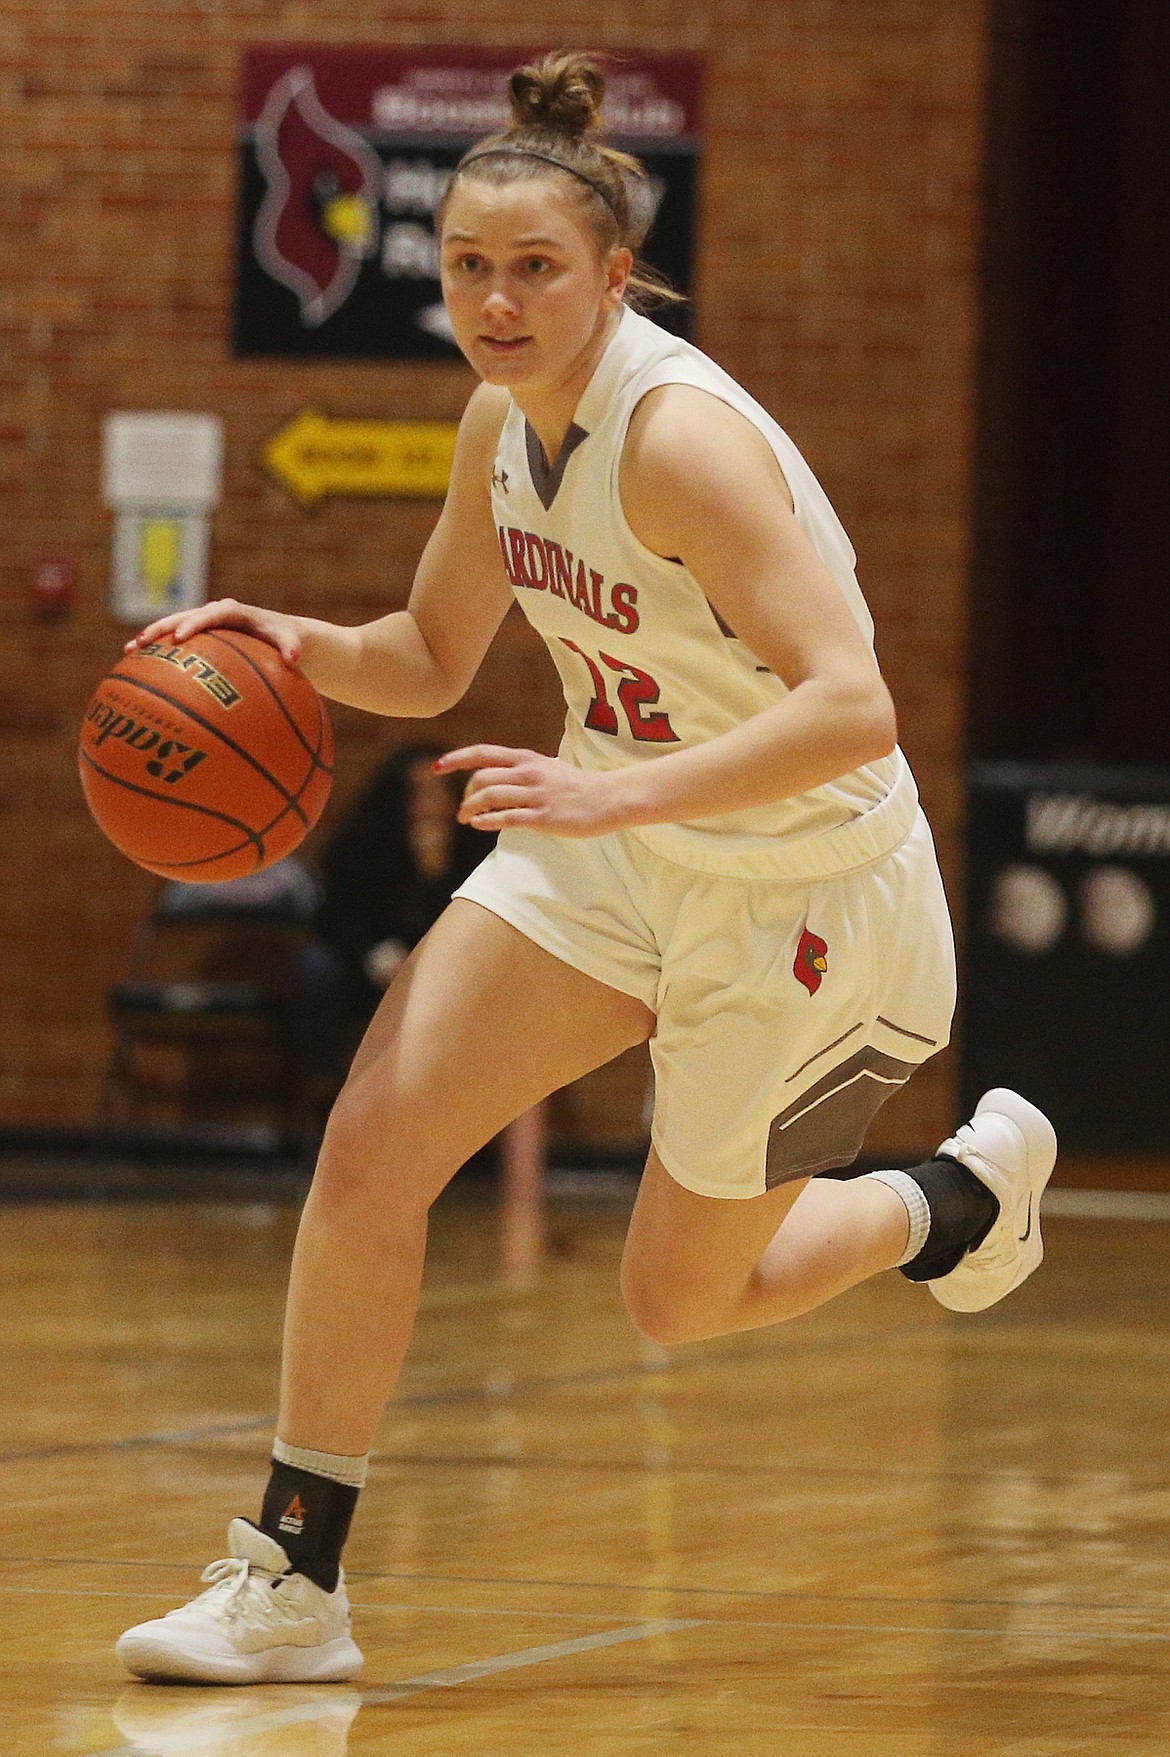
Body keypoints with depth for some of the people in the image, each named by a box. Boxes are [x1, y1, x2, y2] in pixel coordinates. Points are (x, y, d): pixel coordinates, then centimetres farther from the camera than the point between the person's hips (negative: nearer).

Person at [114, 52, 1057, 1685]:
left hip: (803, 903, -7)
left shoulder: (682, 434, -29)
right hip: (615, 857, 7)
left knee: (682, 1302, 11)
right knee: (367, 1152, -9)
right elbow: (432, 661, 11)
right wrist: (300, 645, -10)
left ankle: (968, 1190, 39)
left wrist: (617, 793, -45)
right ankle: (294, 1582, 2)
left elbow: (852, 709, -36)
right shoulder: (503, 418, -4)